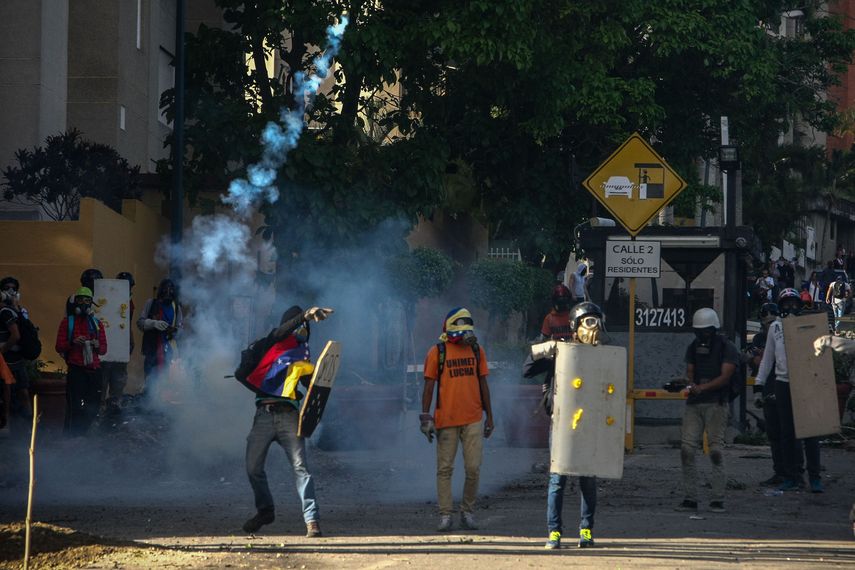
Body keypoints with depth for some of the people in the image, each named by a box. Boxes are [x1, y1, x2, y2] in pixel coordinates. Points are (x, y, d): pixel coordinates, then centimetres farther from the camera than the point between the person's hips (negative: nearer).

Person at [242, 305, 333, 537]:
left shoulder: (303, 356, 20)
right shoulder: (274, 344, 11)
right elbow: (282, 331, -11)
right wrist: (306, 315, -24)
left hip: (289, 415, 1)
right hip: (264, 413, -1)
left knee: (300, 466, -13)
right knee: (253, 467, 3)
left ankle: (312, 519, -18)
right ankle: (265, 510, 25)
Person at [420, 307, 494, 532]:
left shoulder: (476, 351, 9)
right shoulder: (437, 353, -1)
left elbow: (483, 385, 15)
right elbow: (429, 387, 0)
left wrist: (489, 416, 15)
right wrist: (426, 417, -6)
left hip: (473, 419, 3)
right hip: (446, 419, -3)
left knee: (473, 469, 0)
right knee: (445, 469, 2)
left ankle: (468, 512, 13)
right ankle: (445, 515, 7)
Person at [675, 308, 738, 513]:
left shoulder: (727, 348, -2)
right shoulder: (694, 347, 17)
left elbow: (725, 377, -9)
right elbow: (689, 371, 16)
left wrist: (702, 388, -21)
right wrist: (691, 384, -8)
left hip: (716, 403, -5)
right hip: (694, 404, 5)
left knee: (716, 450, -7)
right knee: (686, 449, -3)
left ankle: (717, 500, -4)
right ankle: (689, 498, 2)